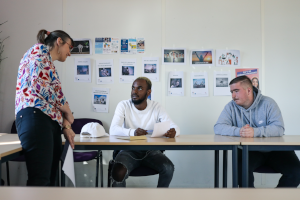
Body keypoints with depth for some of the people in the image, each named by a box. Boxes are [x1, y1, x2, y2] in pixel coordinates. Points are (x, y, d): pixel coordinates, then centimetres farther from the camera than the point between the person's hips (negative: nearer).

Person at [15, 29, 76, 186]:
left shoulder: (50, 65, 31)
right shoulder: (40, 50, 4)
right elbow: (39, 84, -13)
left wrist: (66, 126, 14)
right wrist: (67, 110, -1)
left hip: (50, 121, 10)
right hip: (35, 116, -10)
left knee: (49, 179, 5)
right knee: (40, 180, -16)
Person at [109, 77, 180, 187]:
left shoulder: (156, 107, -1)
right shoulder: (123, 106, -6)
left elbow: (176, 128, -6)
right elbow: (113, 130, -19)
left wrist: (173, 131, -32)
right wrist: (132, 132, -40)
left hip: (150, 151, 2)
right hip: (129, 150, -2)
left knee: (168, 168, -25)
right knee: (118, 172, -31)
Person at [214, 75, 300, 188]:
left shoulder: (268, 103, -3)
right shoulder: (231, 107, 2)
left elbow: (279, 129, -15)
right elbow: (218, 128, -9)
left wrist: (255, 132, -32)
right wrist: (238, 131, -27)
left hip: (274, 149, 0)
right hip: (249, 151, 0)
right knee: (241, 169, -31)